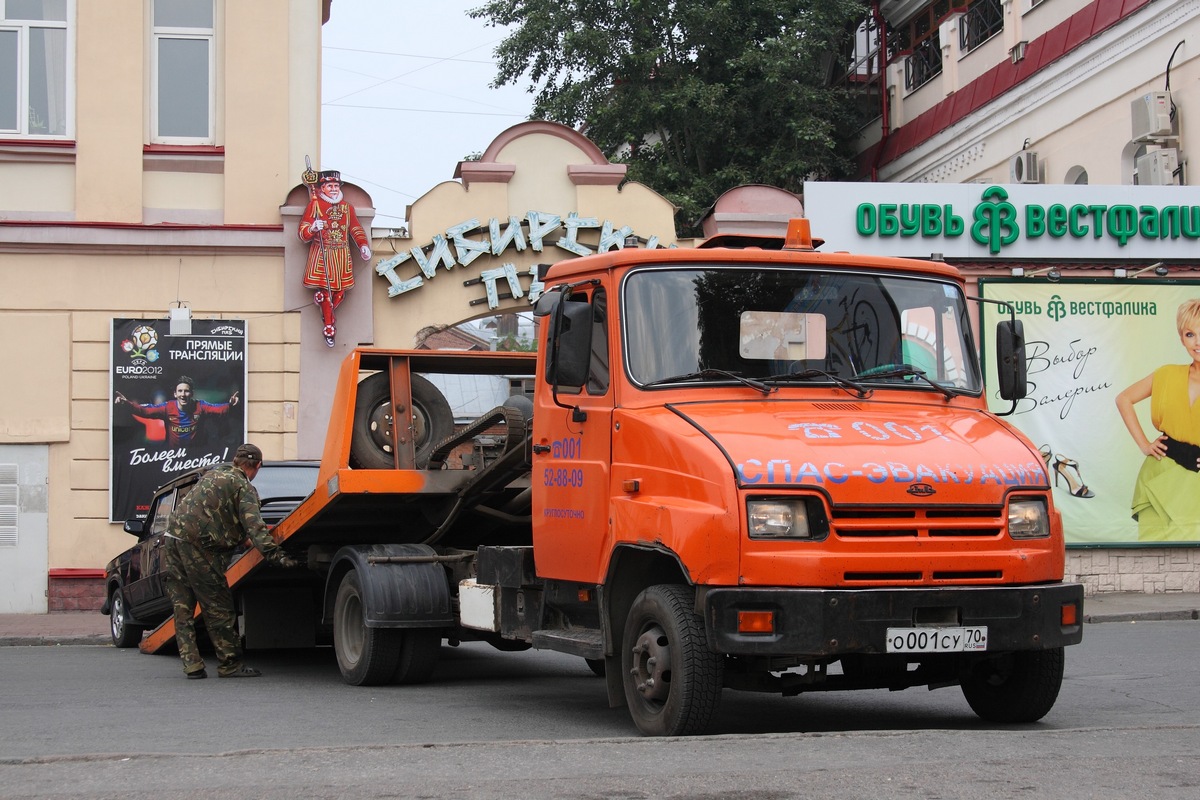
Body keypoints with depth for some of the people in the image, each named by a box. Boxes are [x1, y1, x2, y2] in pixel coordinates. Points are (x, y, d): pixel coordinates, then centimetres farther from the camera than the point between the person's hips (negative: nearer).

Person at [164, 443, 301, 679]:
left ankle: (192, 665, 9)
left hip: (174, 535, 8)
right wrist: (277, 555, -25)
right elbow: (254, 527, -17)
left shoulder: (214, 474, 21)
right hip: (197, 545, -8)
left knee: (182, 607, 9)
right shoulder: (244, 488, -4)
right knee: (218, 608, 0)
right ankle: (230, 664, 3)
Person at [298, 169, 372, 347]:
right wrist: (312, 229, -25)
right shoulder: (314, 205, 1)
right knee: (325, 289, -10)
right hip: (321, 254, -4)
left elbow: (356, 229, 19)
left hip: (342, 255, 4)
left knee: (340, 290, -1)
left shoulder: (347, 207, 14)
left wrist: (363, 245, 2)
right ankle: (329, 326, 0)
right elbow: (303, 233, -3)